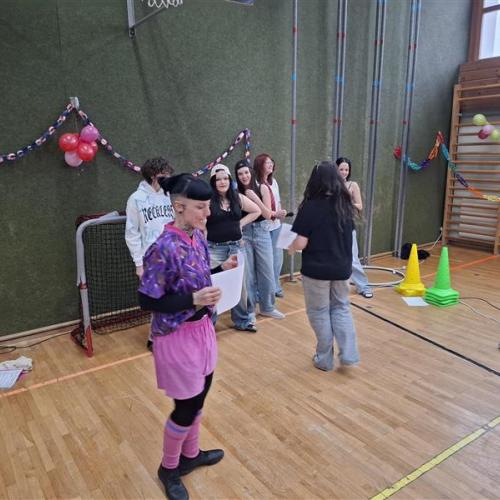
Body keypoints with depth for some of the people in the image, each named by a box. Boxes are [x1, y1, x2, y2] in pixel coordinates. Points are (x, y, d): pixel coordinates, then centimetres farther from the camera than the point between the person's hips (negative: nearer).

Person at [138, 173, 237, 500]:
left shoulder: (198, 236, 0)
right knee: (187, 407, 9)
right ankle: (169, 468, 36)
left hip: (202, 329, 8)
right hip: (178, 336, -8)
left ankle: (191, 454, 46)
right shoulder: (164, 248, -25)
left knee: (199, 399, 22)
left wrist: (222, 270, -4)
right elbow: (147, 301, -20)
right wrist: (193, 300, -28)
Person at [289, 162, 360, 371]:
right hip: (341, 268, 5)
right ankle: (348, 353, 15)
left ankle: (324, 359, 21)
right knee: (341, 308, 21)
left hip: (316, 269, -5)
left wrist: (291, 247, 2)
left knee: (319, 312, 10)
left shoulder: (311, 207, -16)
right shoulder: (344, 205, 1)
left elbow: (301, 243, -19)